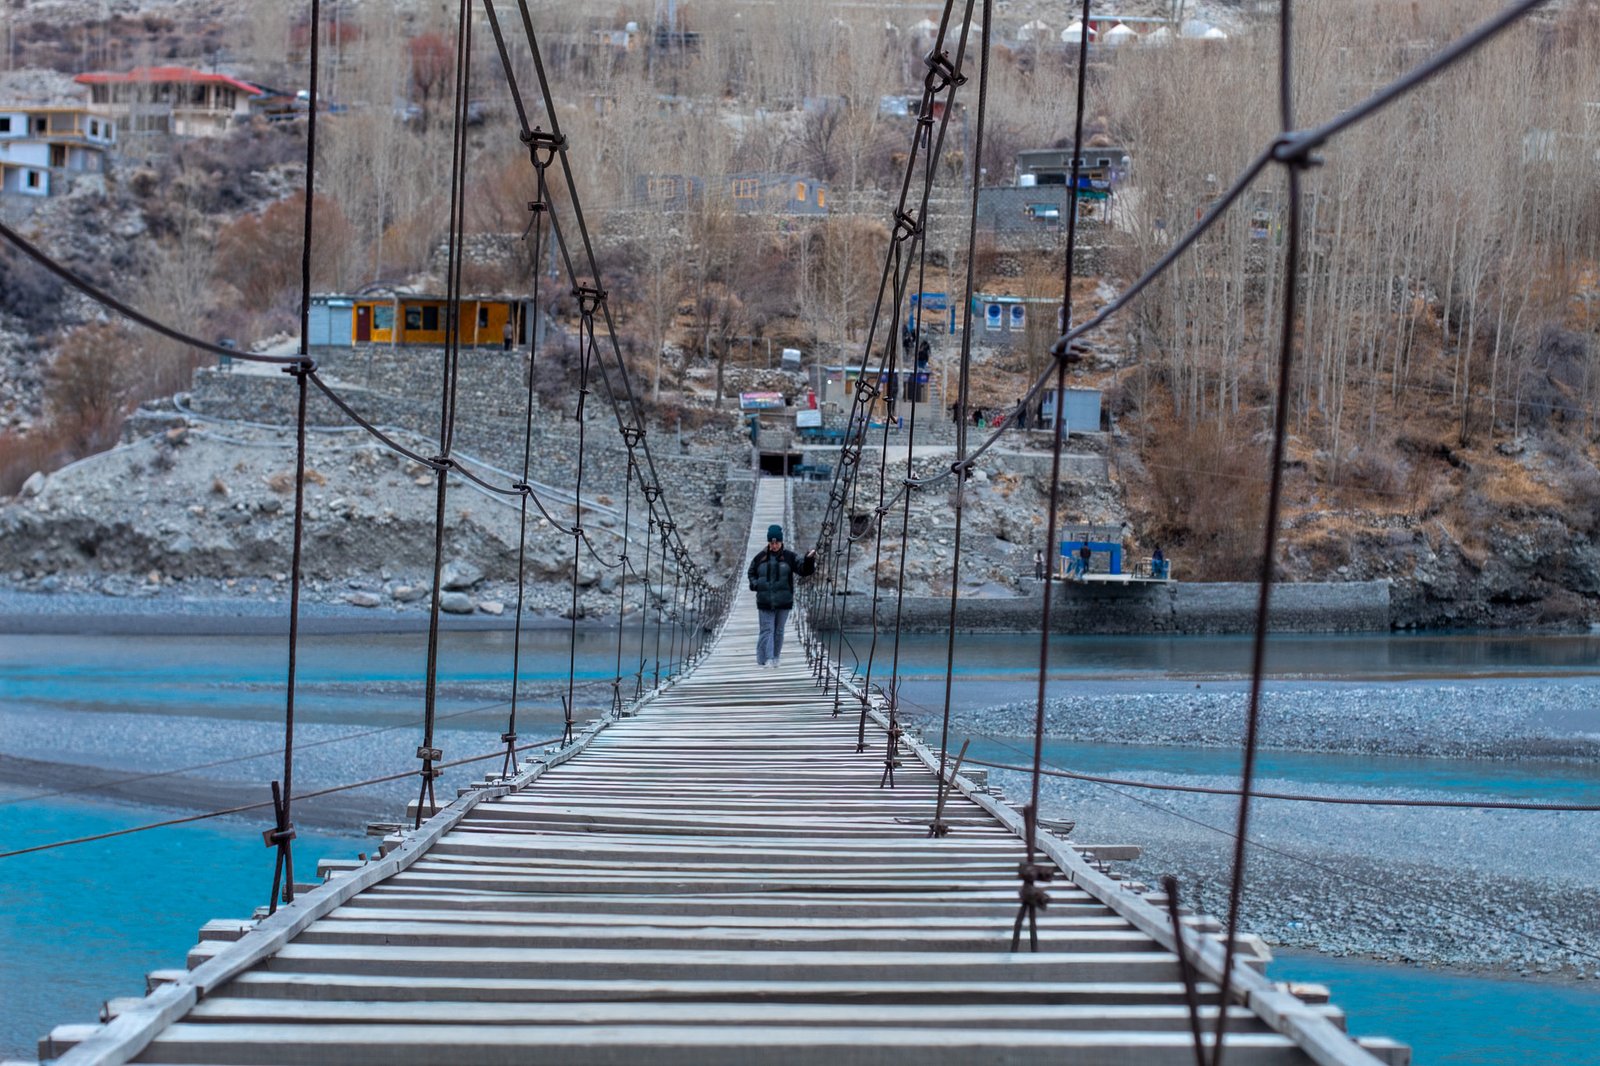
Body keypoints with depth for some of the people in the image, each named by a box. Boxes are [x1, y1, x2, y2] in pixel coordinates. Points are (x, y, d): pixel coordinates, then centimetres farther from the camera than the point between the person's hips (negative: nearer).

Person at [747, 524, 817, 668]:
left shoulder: (789, 557, -1)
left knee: (778, 631, 9)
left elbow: (804, 570, -4)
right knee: (767, 630, -5)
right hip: (765, 601, 0)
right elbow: (751, 573, 16)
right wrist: (755, 584, -3)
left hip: (783, 601, 0)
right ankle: (765, 658, -9)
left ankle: (775, 658, 18)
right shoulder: (760, 557, 2)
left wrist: (809, 560, -23)